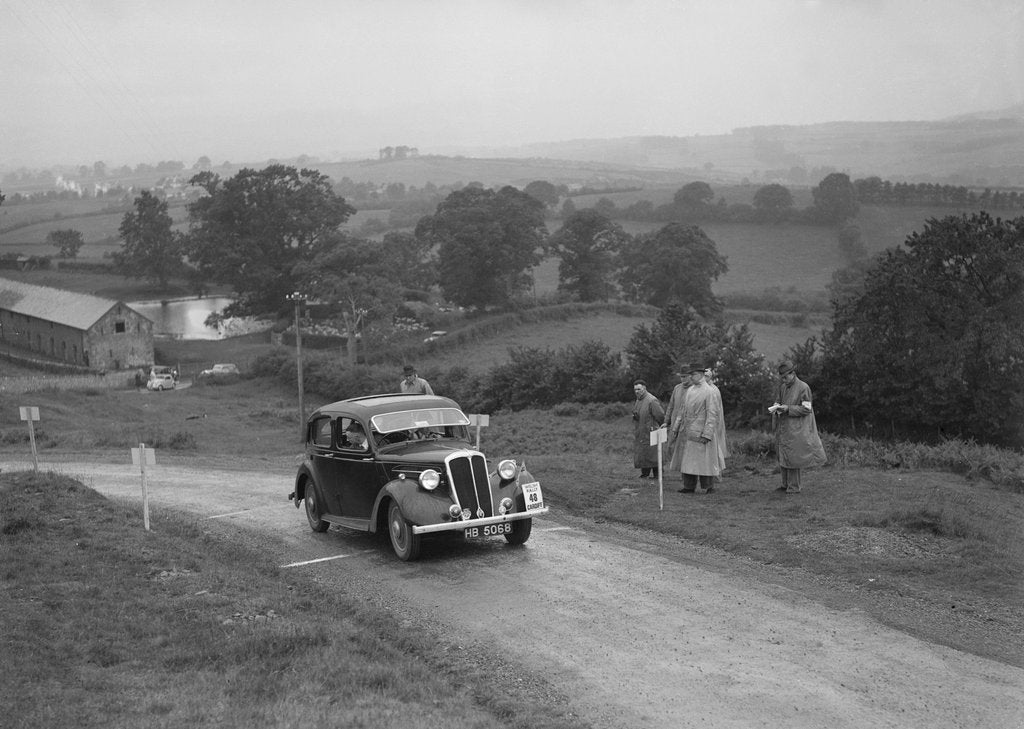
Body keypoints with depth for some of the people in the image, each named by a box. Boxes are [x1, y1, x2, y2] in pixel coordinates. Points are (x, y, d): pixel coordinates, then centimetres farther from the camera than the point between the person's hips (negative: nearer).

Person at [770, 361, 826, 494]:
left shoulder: (803, 388, -13)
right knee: (782, 456, 10)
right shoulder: (783, 387, 9)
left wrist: (788, 408, -21)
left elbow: (806, 409, -14)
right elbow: (779, 400, 22)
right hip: (783, 427, 7)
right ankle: (786, 484, 19)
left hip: (795, 428, -7)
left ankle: (794, 487, 2)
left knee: (791, 456, -6)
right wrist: (776, 406, -2)